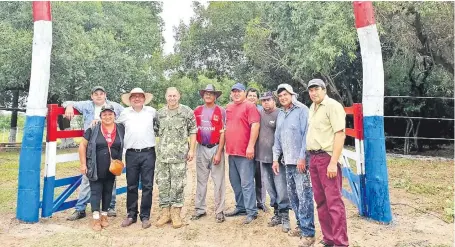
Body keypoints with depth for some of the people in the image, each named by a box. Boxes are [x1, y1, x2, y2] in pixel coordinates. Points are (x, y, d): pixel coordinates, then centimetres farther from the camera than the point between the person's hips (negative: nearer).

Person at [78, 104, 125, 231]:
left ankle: (104, 215, 27)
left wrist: (120, 163, 3)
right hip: (96, 168, -2)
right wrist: (83, 164, -4)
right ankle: (96, 218, 10)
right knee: (96, 191, 2)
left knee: (108, 191, 13)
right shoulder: (93, 129, -5)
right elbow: (82, 145, -1)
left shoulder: (121, 129, 0)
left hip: (112, 169, 3)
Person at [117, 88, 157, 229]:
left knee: (147, 186, 3)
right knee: (131, 186, 9)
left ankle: (145, 216, 14)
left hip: (148, 153, -1)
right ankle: (131, 215, 22)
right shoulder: (125, 113, 6)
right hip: (131, 154, 1)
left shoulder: (152, 111, 4)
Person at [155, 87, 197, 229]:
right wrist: (160, 148, 13)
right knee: (162, 183, 6)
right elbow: (159, 131, 18)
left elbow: (193, 131, -1)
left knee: (178, 184, 0)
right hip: (162, 154, 4)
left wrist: (191, 150, -6)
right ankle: (165, 211, 18)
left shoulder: (187, 112, 0)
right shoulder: (160, 113, 11)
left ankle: (176, 212, 12)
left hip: (180, 154, -4)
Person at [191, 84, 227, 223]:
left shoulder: (221, 111, -3)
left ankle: (219, 211, 11)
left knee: (218, 181, 2)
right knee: (201, 181, 11)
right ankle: (200, 209, 22)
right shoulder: (197, 111, 7)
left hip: (216, 148, -3)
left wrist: (219, 152, -10)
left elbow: (223, 133, -5)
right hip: (201, 149, 3)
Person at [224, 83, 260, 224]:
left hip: (244, 152, -8)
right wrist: (226, 146, 19)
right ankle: (240, 207, 28)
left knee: (246, 183, -4)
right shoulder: (228, 108, 16)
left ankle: (251, 212, 4)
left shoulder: (249, 106, -6)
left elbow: (255, 125, -15)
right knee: (235, 182, 15)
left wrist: (250, 146, -20)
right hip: (231, 151, 8)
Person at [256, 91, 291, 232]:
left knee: (281, 188, -4)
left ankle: (285, 216, 9)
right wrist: (257, 152, 9)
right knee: (270, 188, 13)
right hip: (263, 157, 6)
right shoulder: (259, 114, 11)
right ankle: (276, 213, 25)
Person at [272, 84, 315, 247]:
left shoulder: (302, 110, -5)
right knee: (293, 196, 13)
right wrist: (275, 158, 14)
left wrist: (302, 157, -17)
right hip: (287, 161, 7)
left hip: (301, 161, -7)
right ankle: (301, 225, 27)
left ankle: (308, 233, 2)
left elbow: (307, 134, -12)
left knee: (304, 197, -6)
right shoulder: (280, 114, 16)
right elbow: (277, 138, 19)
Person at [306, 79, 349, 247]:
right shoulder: (312, 108, 16)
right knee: (321, 201, 12)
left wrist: (333, 162, -20)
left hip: (327, 158, -8)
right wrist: (308, 157, 15)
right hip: (313, 158, 8)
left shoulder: (333, 106, -8)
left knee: (334, 202, -5)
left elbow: (340, 134, -15)